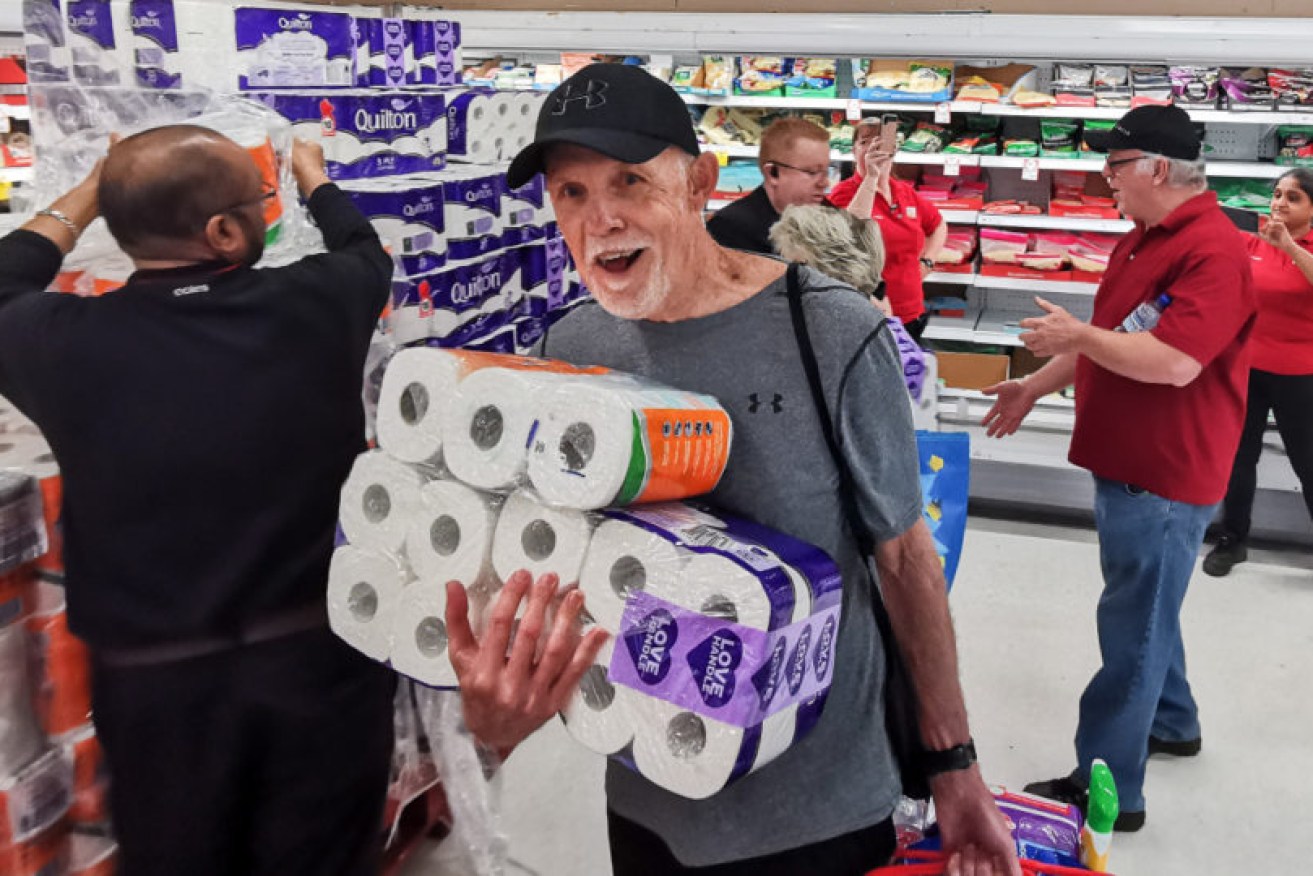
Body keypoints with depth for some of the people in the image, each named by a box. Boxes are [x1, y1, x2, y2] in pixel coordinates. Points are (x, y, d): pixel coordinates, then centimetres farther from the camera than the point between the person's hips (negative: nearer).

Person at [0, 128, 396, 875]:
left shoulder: (67, 342, -14)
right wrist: (313, 177, 31)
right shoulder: (314, 307, -13)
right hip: (321, 658, 0)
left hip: (159, 680, 1)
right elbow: (365, 253, 12)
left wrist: (86, 197, 20)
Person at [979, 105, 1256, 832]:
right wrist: (1035, 386, 19)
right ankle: (1170, 721, 43)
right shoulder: (1143, 239, 11)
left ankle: (1108, 789, 6)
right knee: (1145, 610, 24)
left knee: (1132, 629, -3)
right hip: (1125, 461, 10)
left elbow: (1174, 362, -31)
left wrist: (1077, 336, -19)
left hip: (1165, 474, -10)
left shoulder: (1213, 249, -21)